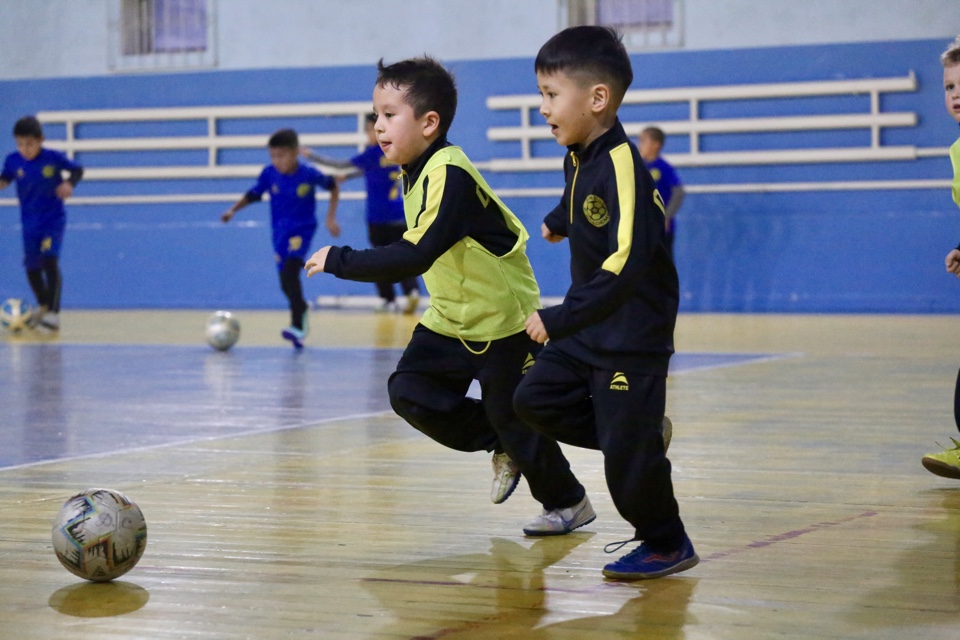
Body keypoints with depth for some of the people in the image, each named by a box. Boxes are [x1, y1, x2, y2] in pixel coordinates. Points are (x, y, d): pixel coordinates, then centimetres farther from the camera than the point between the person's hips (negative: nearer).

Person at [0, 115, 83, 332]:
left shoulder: (53, 158, -15)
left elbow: (77, 170, -2)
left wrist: (69, 183, -21)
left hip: (53, 219, -4)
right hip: (30, 222, 4)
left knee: (50, 261, -20)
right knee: (32, 267, 11)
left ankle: (54, 315, -20)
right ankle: (43, 306, 38)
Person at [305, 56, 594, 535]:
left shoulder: (449, 175, -28)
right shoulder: (415, 172, 1)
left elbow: (415, 256, -38)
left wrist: (340, 261, -34)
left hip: (504, 319, -8)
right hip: (452, 317, 8)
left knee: (511, 416, 1)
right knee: (409, 391, -3)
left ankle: (568, 503, 24)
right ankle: (503, 449, 18)